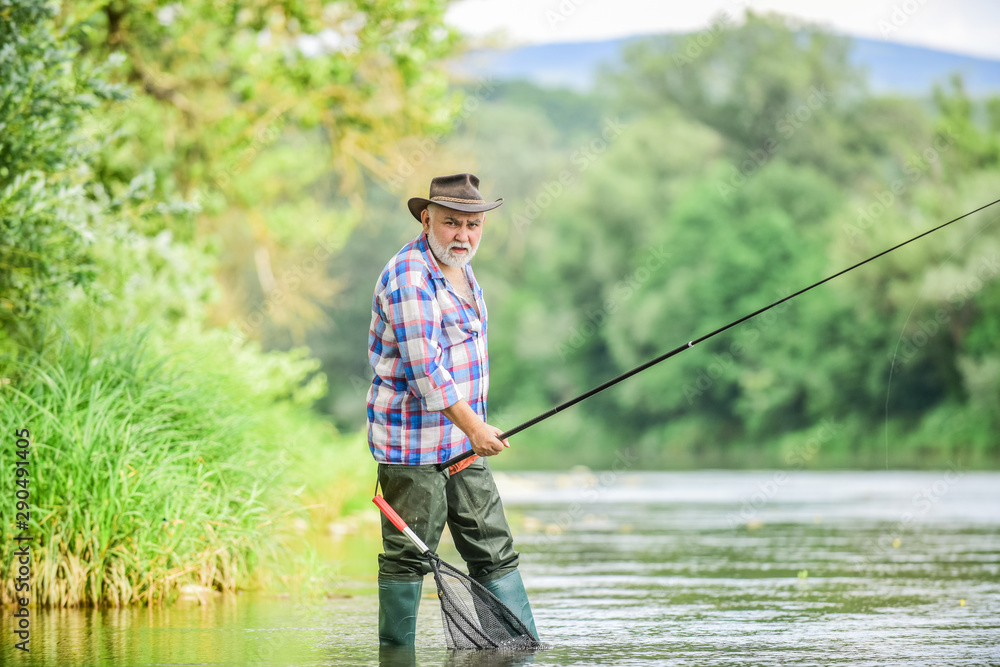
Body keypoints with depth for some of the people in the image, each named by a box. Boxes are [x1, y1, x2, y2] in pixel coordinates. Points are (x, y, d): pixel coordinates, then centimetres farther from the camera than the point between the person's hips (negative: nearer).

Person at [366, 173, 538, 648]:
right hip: (414, 443, -9)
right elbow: (423, 366, -22)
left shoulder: (460, 270, 15)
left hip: (463, 444, 9)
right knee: (408, 556, -3)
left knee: (495, 551, 7)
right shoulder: (409, 275, -16)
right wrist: (473, 426, -22)